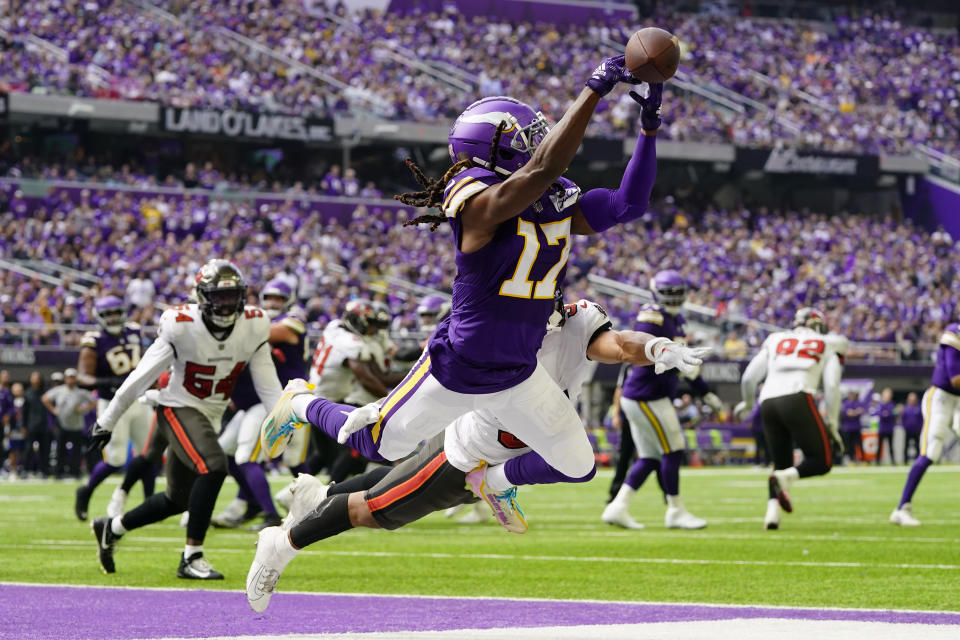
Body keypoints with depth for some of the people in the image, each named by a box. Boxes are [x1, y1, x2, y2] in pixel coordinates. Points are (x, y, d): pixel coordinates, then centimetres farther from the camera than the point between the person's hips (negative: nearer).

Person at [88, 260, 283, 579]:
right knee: (213, 466, -30)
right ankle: (192, 557, -20)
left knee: (178, 501, 13)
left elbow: (267, 384, 1)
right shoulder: (181, 326, -20)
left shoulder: (254, 326, -8)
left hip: (210, 416, 6)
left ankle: (112, 528, 37)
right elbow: (142, 376, -14)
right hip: (178, 409, -6)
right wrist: (108, 420, -9)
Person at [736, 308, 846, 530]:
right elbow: (832, 386, 8)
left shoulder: (775, 340, 25)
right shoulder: (828, 345, 20)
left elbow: (749, 377, 22)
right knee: (822, 461, 4)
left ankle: (772, 511, -5)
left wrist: (747, 403, 40)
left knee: (782, 464, 17)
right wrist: (832, 424, 13)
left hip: (768, 403, 4)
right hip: (797, 399, -4)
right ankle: (784, 478, -22)